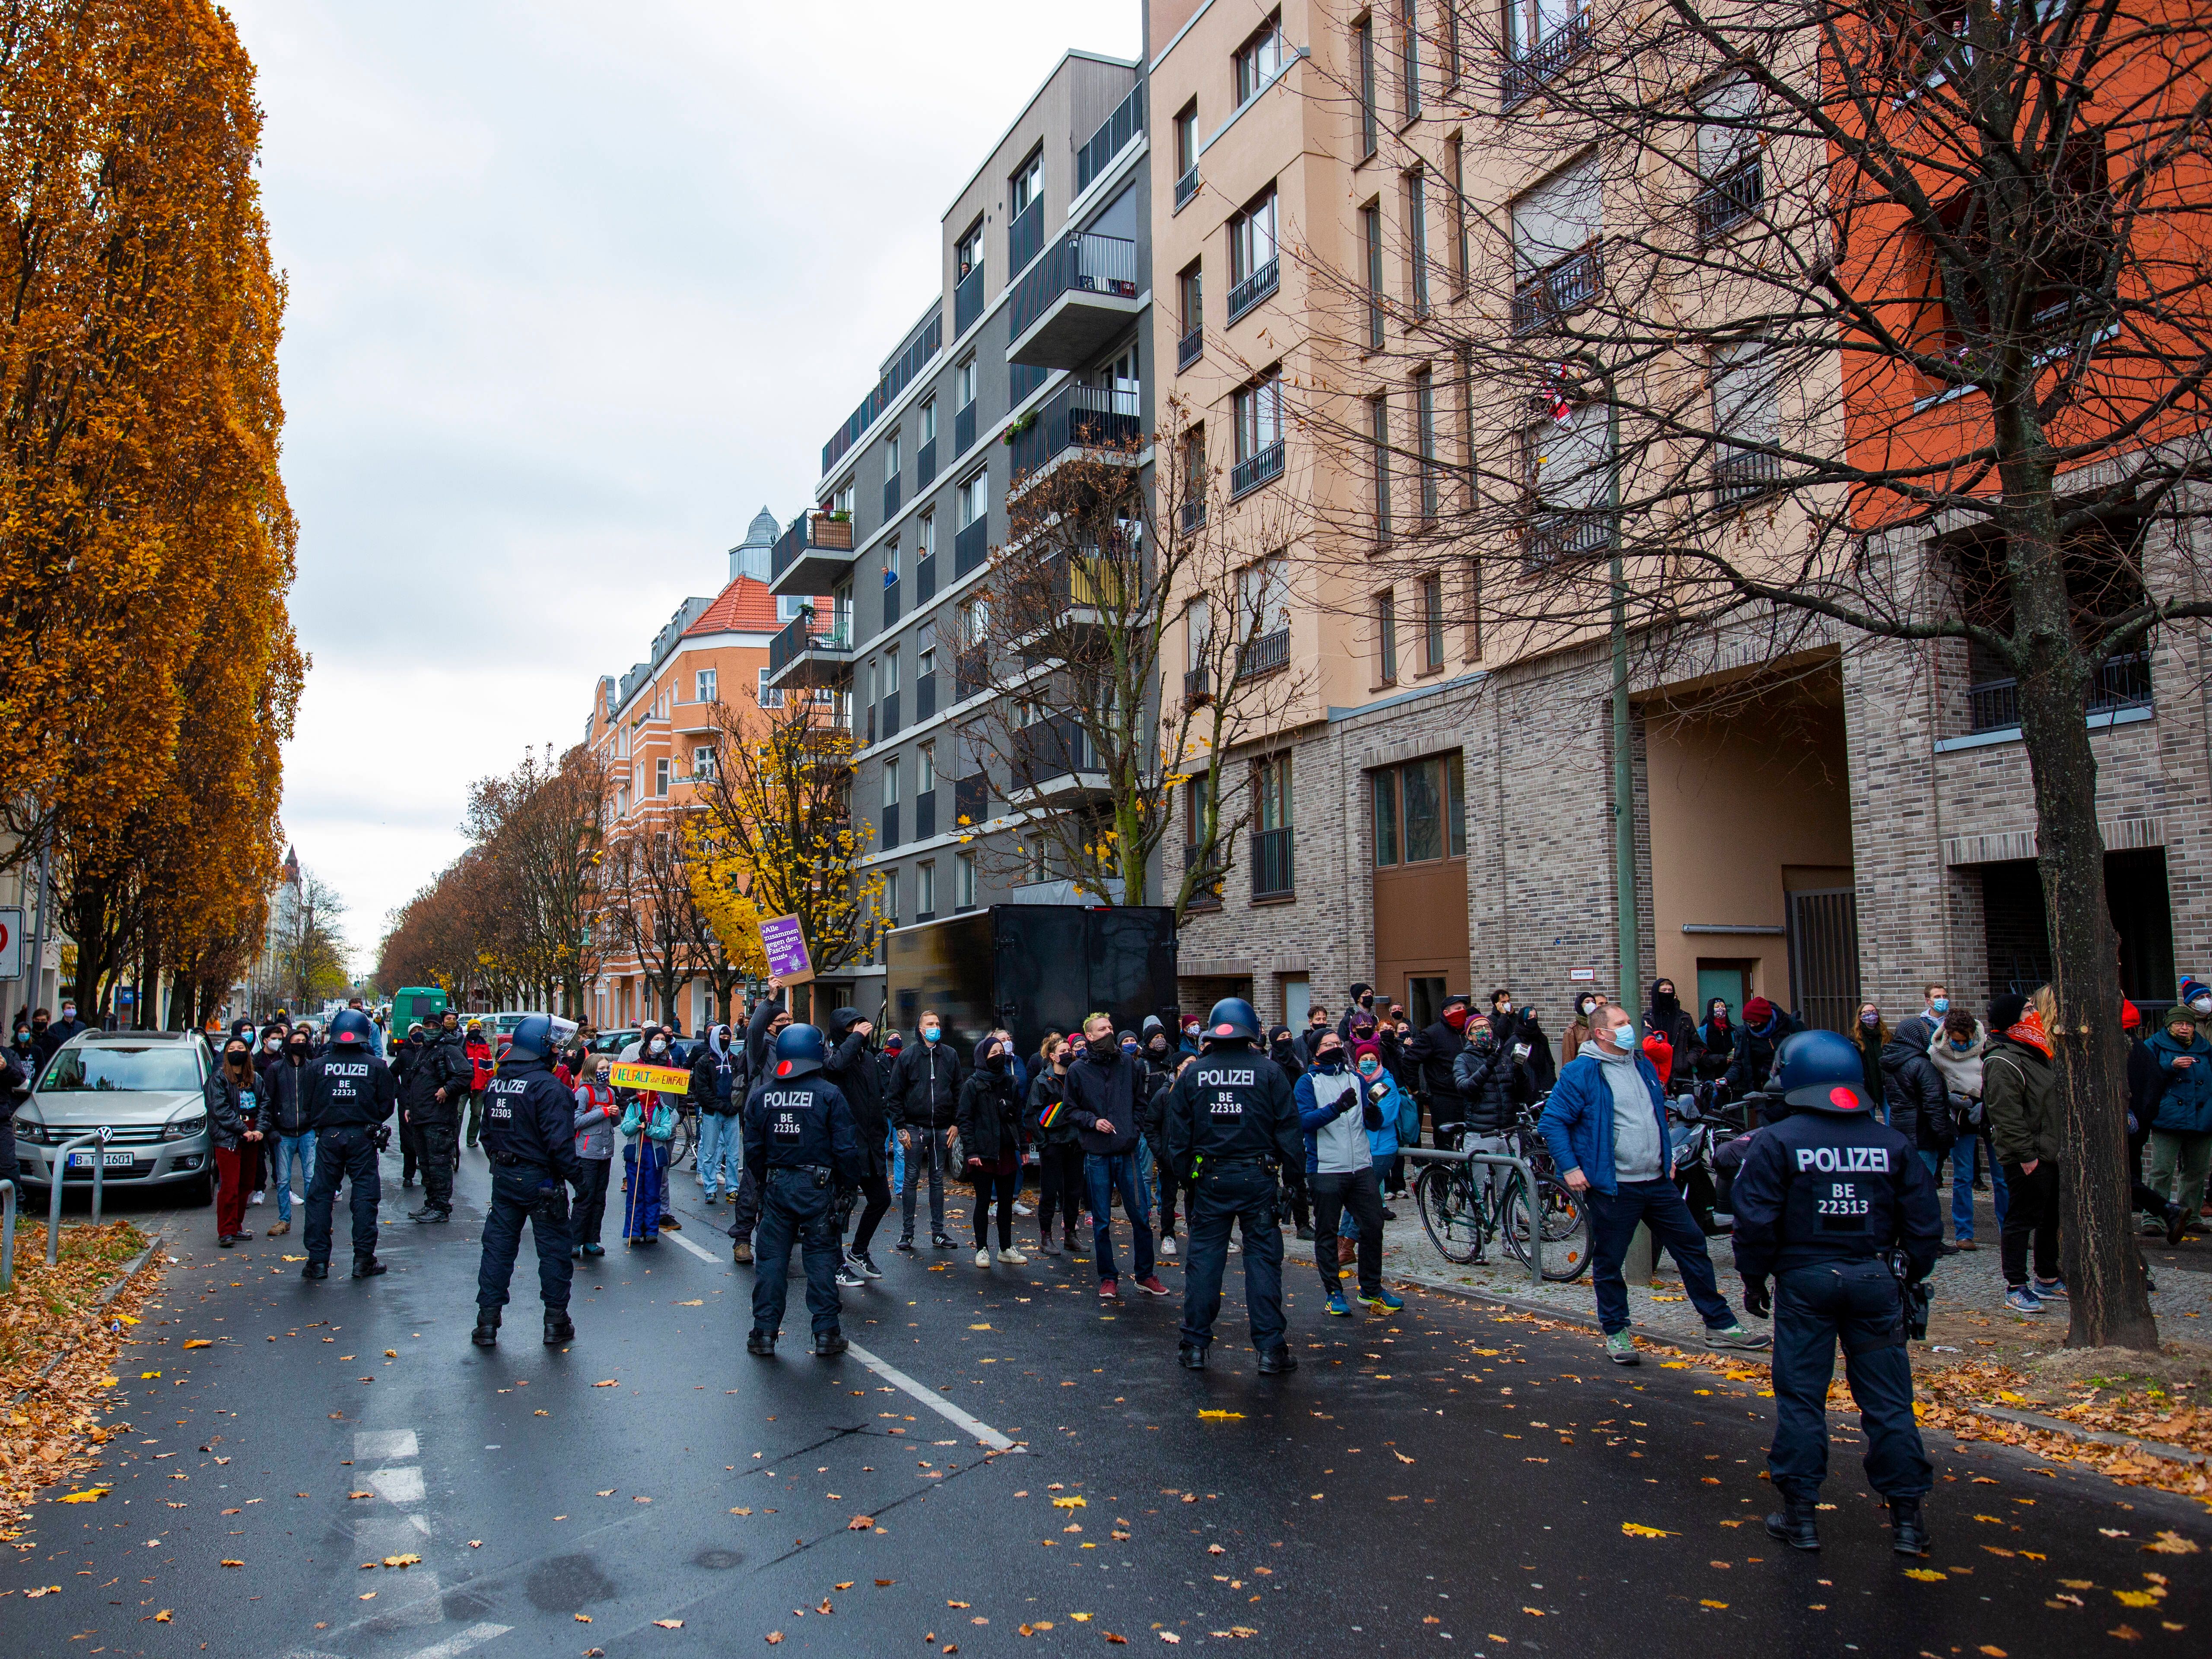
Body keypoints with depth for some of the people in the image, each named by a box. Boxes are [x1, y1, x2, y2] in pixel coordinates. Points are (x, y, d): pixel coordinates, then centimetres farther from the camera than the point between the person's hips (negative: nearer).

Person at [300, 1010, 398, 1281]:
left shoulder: (317, 1065, 1)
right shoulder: (377, 1066, -1)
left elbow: (306, 1105, 5)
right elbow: (387, 1106, 2)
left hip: (328, 1136, 1)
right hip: (363, 1137, -1)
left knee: (320, 1197, 9)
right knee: (365, 1197, 4)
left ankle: (318, 1261, 8)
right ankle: (364, 1260, 4)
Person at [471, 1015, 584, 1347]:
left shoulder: (496, 1083, 7)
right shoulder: (547, 1087, -19)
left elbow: (488, 1133, 16)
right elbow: (559, 1142, -23)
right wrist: (576, 1174, -13)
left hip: (503, 1178, 7)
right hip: (541, 1180, -7)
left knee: (498, 1247, 12)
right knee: (553, 1249, 5)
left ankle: (487, 1322, 14)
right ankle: (556, 1324, 12)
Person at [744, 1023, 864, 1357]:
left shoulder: (761, 1095, 1)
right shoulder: (828, 1094, -9)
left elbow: (753, 1149, 6)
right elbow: (846, 1148, -9)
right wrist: (849, 1182, 5)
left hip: (775, 1185, 3)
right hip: (817, 1186, -3)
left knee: (771, 1257, 10)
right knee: (821, 1256, 5)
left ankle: (764, 1333, 13)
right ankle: (826, 1333, 9)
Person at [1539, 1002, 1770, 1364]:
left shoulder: (1643, 1065, 11)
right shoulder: (1581, 1073, -12)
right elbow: (1553, 1122, -12)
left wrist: (1667, 1156, 20)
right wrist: (1570, 1168, -17)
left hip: (1657, 1181, 7)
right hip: (1612, 1186, -6)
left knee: (1692, 1245, 11)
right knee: (1609, 1262, 4)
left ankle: (1720, 1325, 23)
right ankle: (1616, 1333, 20)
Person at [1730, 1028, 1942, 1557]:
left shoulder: (1777, 1141, -8)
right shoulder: (1892, 1142, 2)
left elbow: (1756, 1220, -9)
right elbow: (1924, 1221, 6)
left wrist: (1754, 1278, 3)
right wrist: (1912, 1275, 19)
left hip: (1805, 1280, -2)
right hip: (1875, 1280, 3)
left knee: (1801, 1398, 6)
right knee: (1888, 1400, 10)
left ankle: (1800, 1512, 12)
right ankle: (1906, 1516, 16)